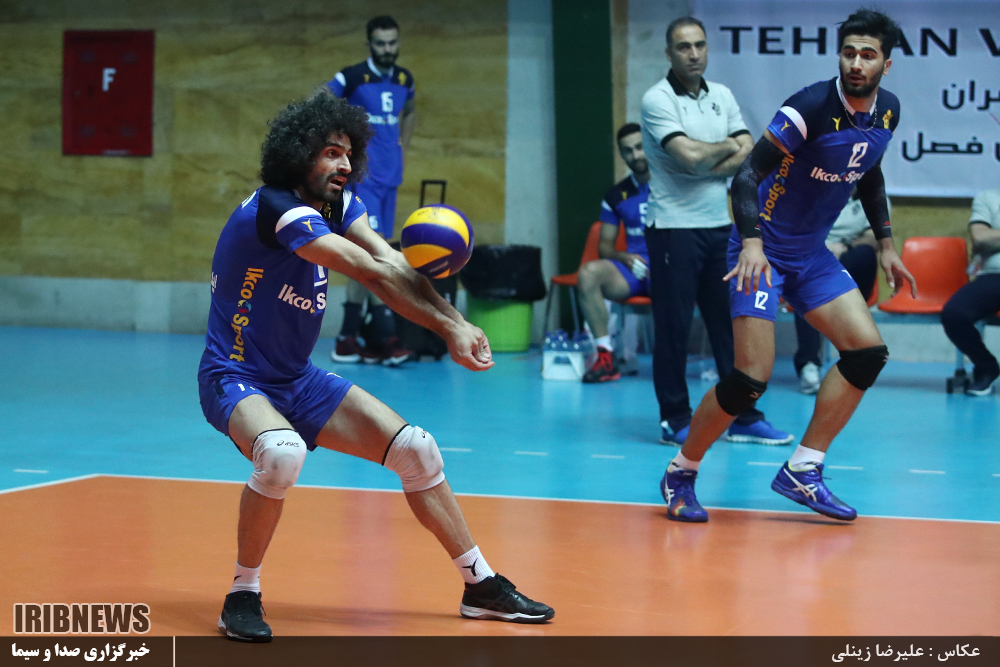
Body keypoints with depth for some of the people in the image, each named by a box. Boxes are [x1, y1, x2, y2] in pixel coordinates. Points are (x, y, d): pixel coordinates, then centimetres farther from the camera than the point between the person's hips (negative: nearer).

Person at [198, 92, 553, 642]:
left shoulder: (337, 203, 3)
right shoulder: (276, 209, -24)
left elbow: (392, 263, -14)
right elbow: (372, 274, -28)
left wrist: (455, 322, -29)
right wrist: (448, 328, -26)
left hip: (297, 381, 9)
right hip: (235, 379, -9)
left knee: (415, 449, 2)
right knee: (283, 454, -39)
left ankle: (481, 586, 16)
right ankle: (242, 596, -19)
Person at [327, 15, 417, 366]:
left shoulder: (404, 80, 9)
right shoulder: (352, 78, -10)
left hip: (389, 178, 7)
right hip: (360, 176, -7)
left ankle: (348, 339, 13)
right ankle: (387, 337, -16)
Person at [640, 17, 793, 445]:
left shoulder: (722, 96, 10)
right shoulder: (657, 100, -9)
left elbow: (748, 156, 1)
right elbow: (690, 156, -21)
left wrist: (706, 168, -13)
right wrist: (726, 148, -3)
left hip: (719, 225, 6)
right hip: (673, 228, -6)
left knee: (731, 322, 7)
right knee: (673, 326, -1)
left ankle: (744, 418, 13)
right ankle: (675, 420, 9)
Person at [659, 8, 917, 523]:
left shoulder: (887, 111, 1)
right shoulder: (811, 107, -22)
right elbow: (746, 175, -24)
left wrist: (885, 244, 19)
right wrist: (752, 242, -37)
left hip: (812, 253, 7)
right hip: (764, 249, -7)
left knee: (868, 351, -4)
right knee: (751, 378, -14)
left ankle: (801, 471, 4)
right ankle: (679, 474, 6)